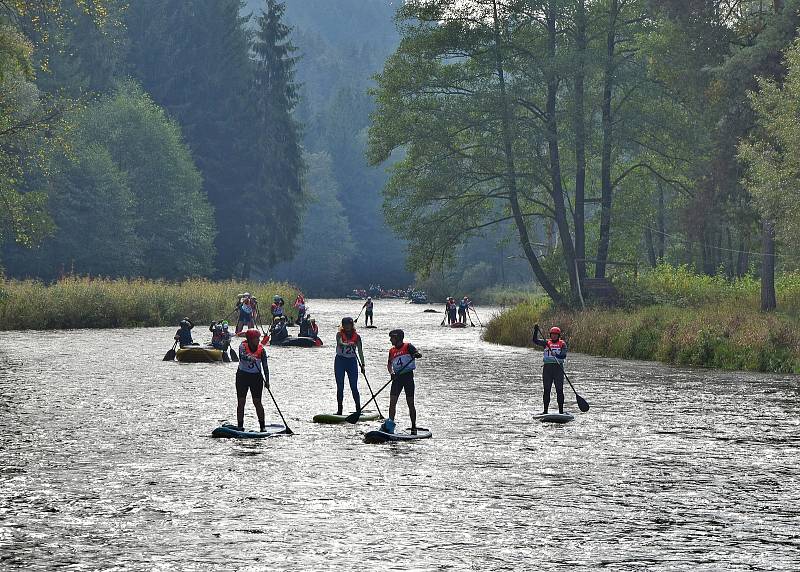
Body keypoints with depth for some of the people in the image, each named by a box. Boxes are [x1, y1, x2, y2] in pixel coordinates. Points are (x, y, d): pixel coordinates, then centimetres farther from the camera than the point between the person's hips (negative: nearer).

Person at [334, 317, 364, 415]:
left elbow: (360, 351, 3)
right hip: (340, 361, 0)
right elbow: (339, 343, -24)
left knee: (354, 387, -3)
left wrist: (362, 364, -5)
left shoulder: (356, 336, 2)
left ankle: (358, 409, 2)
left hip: (352, 361, 0)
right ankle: (339, 410, 8)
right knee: (340, 387, 2)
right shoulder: (340, 334, -3)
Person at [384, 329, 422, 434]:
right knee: (392, 402, -7)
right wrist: (391, 372, -4)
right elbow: (389, 364, 17)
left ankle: (414, 427, 7)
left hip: (408, 376, -5)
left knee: (410, 403, 0)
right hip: (397, 378, 5)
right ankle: (390, 424, -11)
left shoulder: (407, 346, -3)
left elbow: (418, 354, -14)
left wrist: (416, 355, -38)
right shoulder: (392, 351, 13)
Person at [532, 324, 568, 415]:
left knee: (559, 390, -2)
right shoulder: (546, 343, 11)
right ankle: (545, 410, 6)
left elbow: (564, 356, -8)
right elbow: (535, 341, 0)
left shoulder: (562, 344, 5)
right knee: (546, 390, 3)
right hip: (547, 367, 2)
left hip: (558, 367, -2)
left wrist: (556, 355, -27)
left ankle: (561, 410, 2)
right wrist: (536, 331, -13)